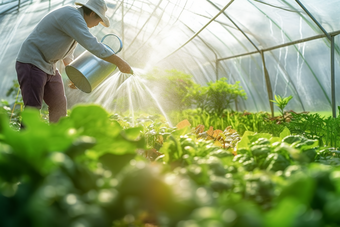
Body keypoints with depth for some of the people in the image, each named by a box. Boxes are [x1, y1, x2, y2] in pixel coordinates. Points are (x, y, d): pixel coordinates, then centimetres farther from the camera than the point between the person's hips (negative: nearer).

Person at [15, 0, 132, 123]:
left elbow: (67, 54, 24)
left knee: (59, 106, 9)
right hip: (32, 62, -10)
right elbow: (93, 45, -29)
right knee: (33, 107, -13)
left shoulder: (75, 18, 12)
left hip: (49, 67, 10)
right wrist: (119, 62, -24)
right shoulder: (71, 16, -20)